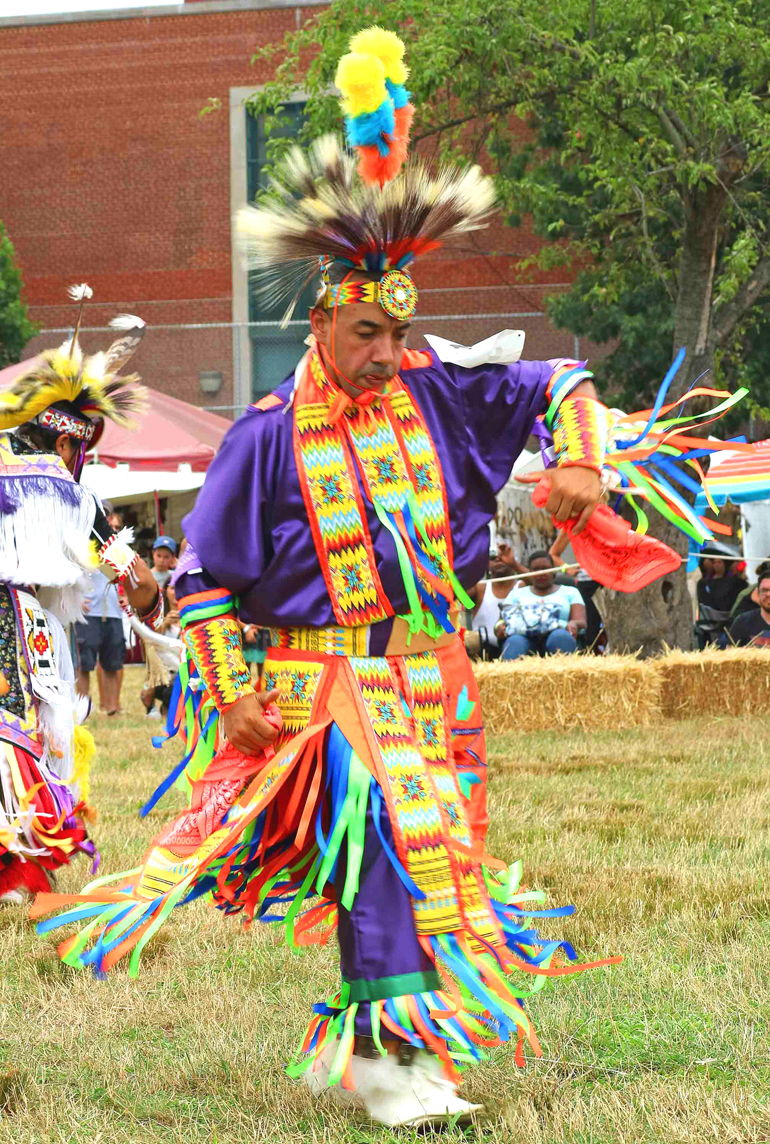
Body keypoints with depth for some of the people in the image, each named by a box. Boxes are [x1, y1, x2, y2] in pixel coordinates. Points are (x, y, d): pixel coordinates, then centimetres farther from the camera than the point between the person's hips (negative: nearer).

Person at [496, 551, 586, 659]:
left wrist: (574, 624, -15)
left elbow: (581, 622, 11)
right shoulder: (517, 593, 30)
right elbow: (503, 620, 17)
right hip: (525, 638, 0)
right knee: (515, 642, -37)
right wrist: (500, 626, -9)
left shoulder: (570, 592, 26)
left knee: (560, 636, -37)